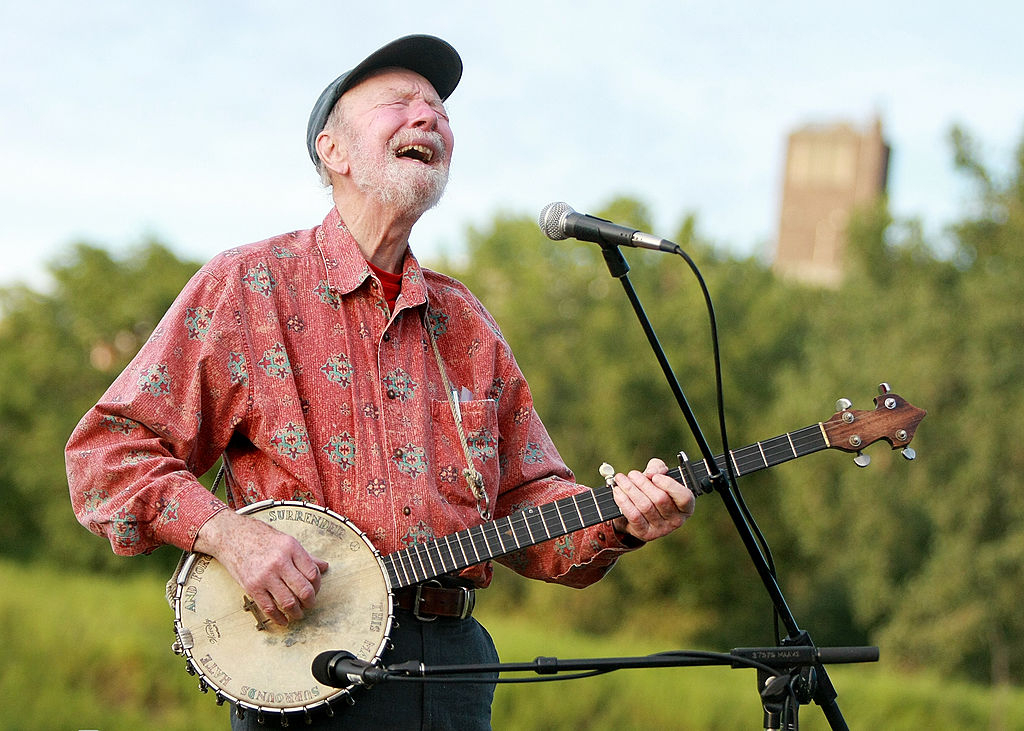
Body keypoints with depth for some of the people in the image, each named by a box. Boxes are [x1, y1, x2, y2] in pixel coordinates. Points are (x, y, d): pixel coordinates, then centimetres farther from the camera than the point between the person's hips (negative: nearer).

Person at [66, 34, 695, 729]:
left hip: (454, 667, 4)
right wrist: (226, 532, -16)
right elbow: (108, 450, -2)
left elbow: (525, 498, 14)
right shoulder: (246, 287, 0)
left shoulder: (463, 323, 14)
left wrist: (618, 522, -6)